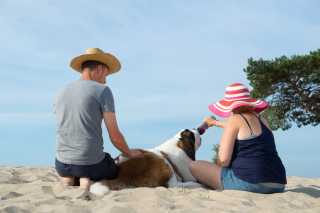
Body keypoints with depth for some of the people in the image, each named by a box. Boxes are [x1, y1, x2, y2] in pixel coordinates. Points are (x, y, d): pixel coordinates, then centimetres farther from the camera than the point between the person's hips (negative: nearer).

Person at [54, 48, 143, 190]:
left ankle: (68, 178, 10)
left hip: (63, 162, 5)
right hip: (91, 163, -5)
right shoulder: (103, 91, -8)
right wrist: (130, 153, 11)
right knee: (117, 170, 28)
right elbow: (115, 136, -8)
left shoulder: (61, 94, 9)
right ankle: (87, 180, 1)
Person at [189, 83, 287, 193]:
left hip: (248, 183, -8)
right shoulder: (262, 120, 16)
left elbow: (223, 160, -11)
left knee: (192, 166, 2)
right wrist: (215, 122, 55)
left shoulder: (235, 119, -5)